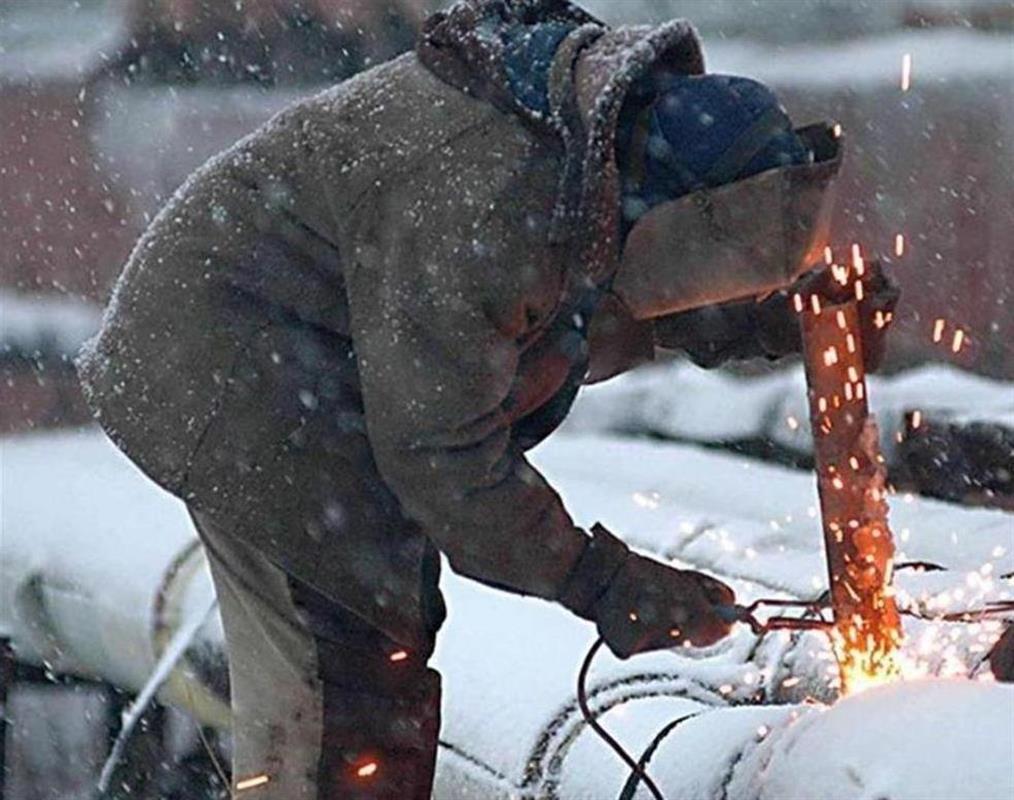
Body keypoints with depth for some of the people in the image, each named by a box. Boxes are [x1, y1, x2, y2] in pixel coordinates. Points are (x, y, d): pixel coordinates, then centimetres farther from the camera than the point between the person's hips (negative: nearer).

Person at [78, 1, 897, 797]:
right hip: (231, 383, -10)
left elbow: (579, 334, 10)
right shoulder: (483, 203, -33)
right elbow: (439, 447, -27)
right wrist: (596, 581, -21)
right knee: (354, 679, -10)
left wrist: (778, 319, -3)